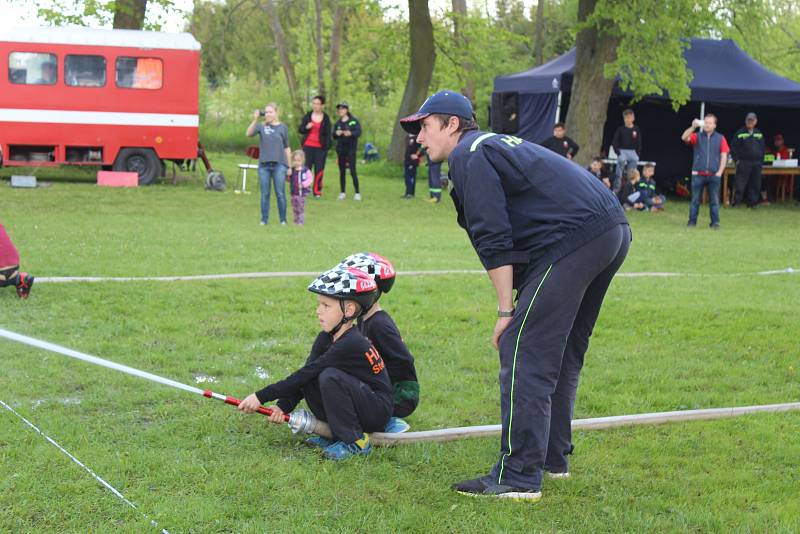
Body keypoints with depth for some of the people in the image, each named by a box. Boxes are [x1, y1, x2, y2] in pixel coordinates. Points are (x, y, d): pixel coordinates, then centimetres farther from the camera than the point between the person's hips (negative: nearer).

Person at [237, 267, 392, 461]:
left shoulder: (351, 344, -25)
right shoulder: (326, 339, 2)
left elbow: (306, 373, -27)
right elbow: (304, 376, -3)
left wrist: (261, 396, -26)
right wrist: (282, 407, -20)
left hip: (378, 413, -8)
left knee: (329, 376, -29)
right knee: (308, 381, -10)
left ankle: (356, 442, -16)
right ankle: (336, 433, 3)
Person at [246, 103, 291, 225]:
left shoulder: (282, 127, 5)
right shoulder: (261, 126, 5)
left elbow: (286, 148, 9)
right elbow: (249, 134, -13)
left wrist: (289, 166, 8)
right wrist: (255, 119, -22)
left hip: (279, 164, -1)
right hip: (264, 165, 1)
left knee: (280, 193, 1)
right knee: (264, 194, 5)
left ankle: (283, 220, 10)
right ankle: (264, 219, 12)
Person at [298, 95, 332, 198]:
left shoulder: (326, 118, 4)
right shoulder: (307, 116, 6)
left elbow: (328, 134, 4)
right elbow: (300, 129, 9)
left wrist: (327, 147, -6)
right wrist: (306, 127, -12)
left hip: (320, 147, 0)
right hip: (308, 146, 0)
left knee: (319, 170, 0)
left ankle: (317, 192, 7)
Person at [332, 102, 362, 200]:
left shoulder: (354, 121, -2)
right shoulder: (337, 123, 10)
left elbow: (359, 132, -13)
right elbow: (334, 137, 11)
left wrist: (350, 133, -32)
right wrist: (336, 134, -12)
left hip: (351, 149, -4)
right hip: (340, 149, 4)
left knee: (352, 171, -9)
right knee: (342, 171, 6)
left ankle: (357, 193, -3)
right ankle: (342, 193, 12)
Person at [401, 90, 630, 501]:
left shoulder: (468, 155, -1)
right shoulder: (495, 145, 29)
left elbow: (494, 241, -10)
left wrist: (506, 311, -8)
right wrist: (516, 304, 23)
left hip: (574, 239, -10)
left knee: (524, 353, -9)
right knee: (560, 353, 20)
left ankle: (518, 477, -10)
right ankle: (552, 458, 28)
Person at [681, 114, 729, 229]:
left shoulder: (720, 138, 7)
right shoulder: (697, 136, 7)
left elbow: (724, 156, 5)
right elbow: (684, 138, -11)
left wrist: (719, 172, -4)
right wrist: (693, 127, -24)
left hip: (714, 175, 0)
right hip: (698, 174, 0)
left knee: (714, 200, 1)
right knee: (695, 199, 3)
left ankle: (715, 222, 5)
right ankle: (692, 221, 10)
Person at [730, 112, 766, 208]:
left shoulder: (759, 133, 15)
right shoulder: (740, 133, 1)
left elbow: (763, 148, 20)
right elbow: (733, 147, 0)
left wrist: (761, 161, 11)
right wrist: (736, 159, -7)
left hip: (757, 164, 5)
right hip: (743, 163, -4)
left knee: (755, 185, 4)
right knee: (740, 184, -8)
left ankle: (752, 202, 11)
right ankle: (737, 202, -4)